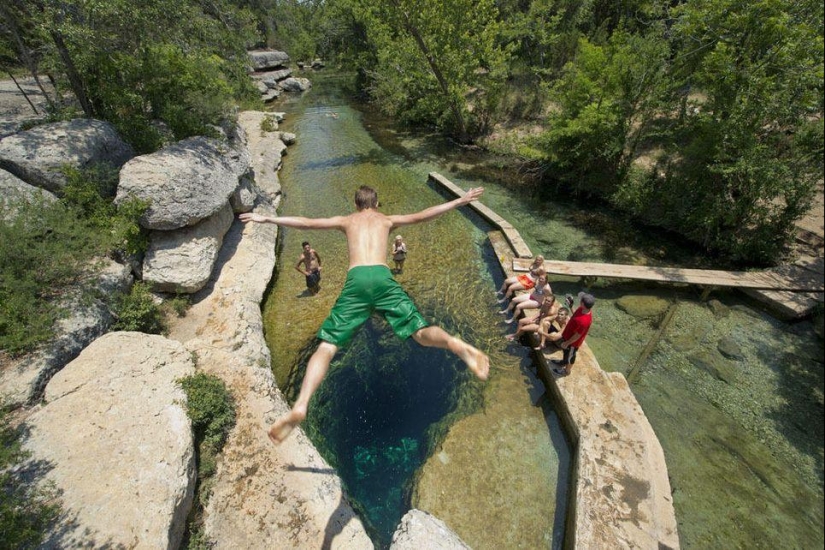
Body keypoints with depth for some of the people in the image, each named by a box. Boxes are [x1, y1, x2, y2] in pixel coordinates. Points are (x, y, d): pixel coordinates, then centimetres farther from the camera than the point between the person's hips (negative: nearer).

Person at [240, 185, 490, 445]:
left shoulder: (346, 220, 29)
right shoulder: (387, 219, 28)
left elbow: (306, 222, 28)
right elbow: (421, 216, 23)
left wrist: (266, 218, 39)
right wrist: (459, 201, 31)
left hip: (355, 280, 0)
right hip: (383, 277, 0)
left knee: (326, 347, 1)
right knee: (422, 332, 1)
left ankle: (300, 406, -14)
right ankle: (454, 344, -30)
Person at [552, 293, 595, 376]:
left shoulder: (584, 321, -43)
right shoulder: (583, 309, -19)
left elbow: (577, 336, -28)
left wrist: (566, 343, -15)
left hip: (573, 342, -7)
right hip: (568, 335, 8)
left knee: (570, 355, 20)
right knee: (566, 351, 33)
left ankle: (566, 371, 47)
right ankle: (564, 362, 61)